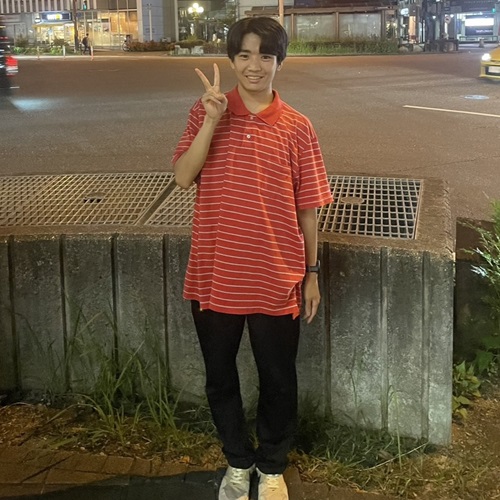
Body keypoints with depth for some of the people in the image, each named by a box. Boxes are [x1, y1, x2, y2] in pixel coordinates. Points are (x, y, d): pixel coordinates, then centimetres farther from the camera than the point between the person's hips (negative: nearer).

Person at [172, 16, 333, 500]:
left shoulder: (296, 127, -2)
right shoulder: (206, 111, -1)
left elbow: (307, 205, 2)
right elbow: (183, 177, -13)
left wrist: (312, 272, 4)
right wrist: (212, 119, -22)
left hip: (276, 279, -1)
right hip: (215, 274, 1)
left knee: (278, 379, 12)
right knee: (219, 376, 16)